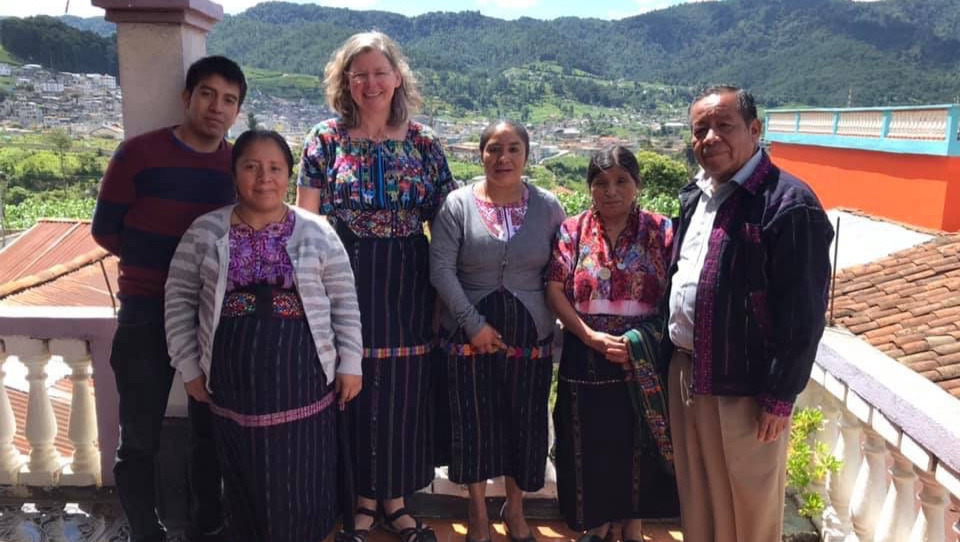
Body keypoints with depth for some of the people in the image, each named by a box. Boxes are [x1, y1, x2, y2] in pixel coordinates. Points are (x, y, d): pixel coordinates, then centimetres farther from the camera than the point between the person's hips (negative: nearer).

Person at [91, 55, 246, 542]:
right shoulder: (138, 153, -7)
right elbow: (105, 230, -2)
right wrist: (165, 264, -2)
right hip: (146, 314, -2)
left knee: (212, 430, 13)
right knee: (140, 439, 6)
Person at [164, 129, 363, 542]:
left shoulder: (317, 232, -1)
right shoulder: (205, 232, 0)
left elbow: (344, 302, 2)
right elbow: (179, 300, 5)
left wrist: (349, 364, -1)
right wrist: (190, 366, 4)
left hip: (302, 380, 0)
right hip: (234, 382, 1)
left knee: (302, 485, 8)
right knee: (247, 485, 13)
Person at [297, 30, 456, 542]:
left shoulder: (423, 142, 5)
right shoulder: (326, 138, 1)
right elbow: (305, 220, 1)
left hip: (407, 284, 2)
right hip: (345, 280, -1)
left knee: (403, 389, 8)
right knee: (353, 388, 5)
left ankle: (394, 499, 26)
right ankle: (363, 497, 24)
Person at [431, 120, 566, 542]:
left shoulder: (548, 207, 1)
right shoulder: (458, 204, -5)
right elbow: (441, 269, -9)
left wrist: (546, 321, -2)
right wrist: (474, 324, -12)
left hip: (531, 336, 2)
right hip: (470, 335, -1)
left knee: (525, 423, 11)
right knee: (473, 423, 8)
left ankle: (515, 508, 35)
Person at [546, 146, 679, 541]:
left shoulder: (661, 231, -1)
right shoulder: (572, 231, 0)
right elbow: (555, 291, -4)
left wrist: (645, 338, -13)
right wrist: (591, 336, -14)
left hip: (644, 360, 0)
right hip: (587, 358, 1)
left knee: (639, 442, 11)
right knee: (593, 442, 11)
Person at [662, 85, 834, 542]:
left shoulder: (790, 205, -17)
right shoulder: (694, 195, 8)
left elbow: (803, 316, -17)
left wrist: (779, 398, -15)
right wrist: (670, 355, 14)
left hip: (745, 385, -7)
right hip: (686, 371, 7)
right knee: (697, 494, 22)